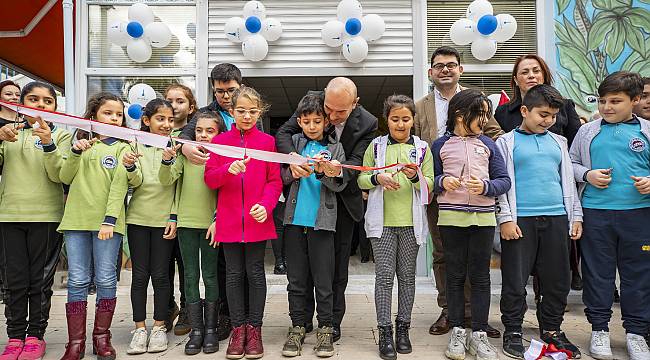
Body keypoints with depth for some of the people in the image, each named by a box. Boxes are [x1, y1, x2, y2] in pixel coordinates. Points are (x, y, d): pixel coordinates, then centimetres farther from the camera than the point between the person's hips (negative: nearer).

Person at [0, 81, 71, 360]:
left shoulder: (60, 135, 4)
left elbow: (59, 175, -8)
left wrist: (48, 144, -22)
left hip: (46, 216, -2)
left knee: (40, 280, 4)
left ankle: (36, 335, 16)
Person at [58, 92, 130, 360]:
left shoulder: (122, 148, 6)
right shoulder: (83, 143, 17)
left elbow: (119, 185, -4)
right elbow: (66, 178, 8)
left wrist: (109, 219, -14)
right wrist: (75, 152, -8)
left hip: (107, 221, -2)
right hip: (77, 219, 3)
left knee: (106, 279, 1)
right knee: (77, 281, 3)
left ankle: (102, 337, 13)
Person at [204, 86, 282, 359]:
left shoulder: (267, 142, 2)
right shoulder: (220, 141, 5)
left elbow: (274, 181, 1)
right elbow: (209, 180, 1)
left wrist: (265, 205, -15)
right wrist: (229, 169, -19)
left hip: (257, 220, -1)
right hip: (229, 220, 1)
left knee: (255, 273, 6)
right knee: (234, 274, 8)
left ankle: (254, 328, 19)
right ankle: (238, 328, 21)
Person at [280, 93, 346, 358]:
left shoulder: (335, 148, 7)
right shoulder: (293, 143, 9)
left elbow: (339, 184, -1)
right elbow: (281, 178, 5)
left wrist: (322, 172, -18)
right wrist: (294, 172, -14)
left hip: (322, 220, -1)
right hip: (294, 219, 1)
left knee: (323, 279, 2)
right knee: (296, 277, 8)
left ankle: (325, 328, 15)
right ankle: (297, 327, 19)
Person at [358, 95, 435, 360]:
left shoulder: (422, 148, 7)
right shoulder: (376, 146, 6)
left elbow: (430, 185, 4)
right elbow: (361, 179, 6)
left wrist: (415, 177, -16)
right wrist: (378, 178, -14)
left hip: (411, 221, 1)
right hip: (382, 220, -1)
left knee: (407, 275, 8)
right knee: (384, 274, -2)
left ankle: (403, 328, 19)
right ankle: (385, 331, 4)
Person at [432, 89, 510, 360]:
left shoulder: (488, 145, 7)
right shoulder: (441, 145, 3)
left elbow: (504, 180, 5)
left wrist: (485, 186, -14)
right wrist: (442, 182, -14)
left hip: (483, 218, 1)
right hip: (451, 218, -1)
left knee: (480, 277, 6)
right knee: (455, 276, 7)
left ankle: (478, 333, 15)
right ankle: (457, 331, 19)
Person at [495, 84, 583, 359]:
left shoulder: (558, 142, 16)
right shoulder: (507, 142, 2)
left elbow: (568, 181, 19)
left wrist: (576, 216, 14)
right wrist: (505, 218, -8)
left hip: (557, 218, 5)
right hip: (520, 219, -4)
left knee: (557, 279, 10)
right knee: (515, 280, 0)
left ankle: (551, 329, 26)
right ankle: (513, 332, 15)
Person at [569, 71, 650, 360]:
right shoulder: (588, 132, 7)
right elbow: (570, 163, 12)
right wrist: (587, 174, -6)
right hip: (595, 212, 0)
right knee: (597, 271, 7)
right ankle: (599, 328, 21)